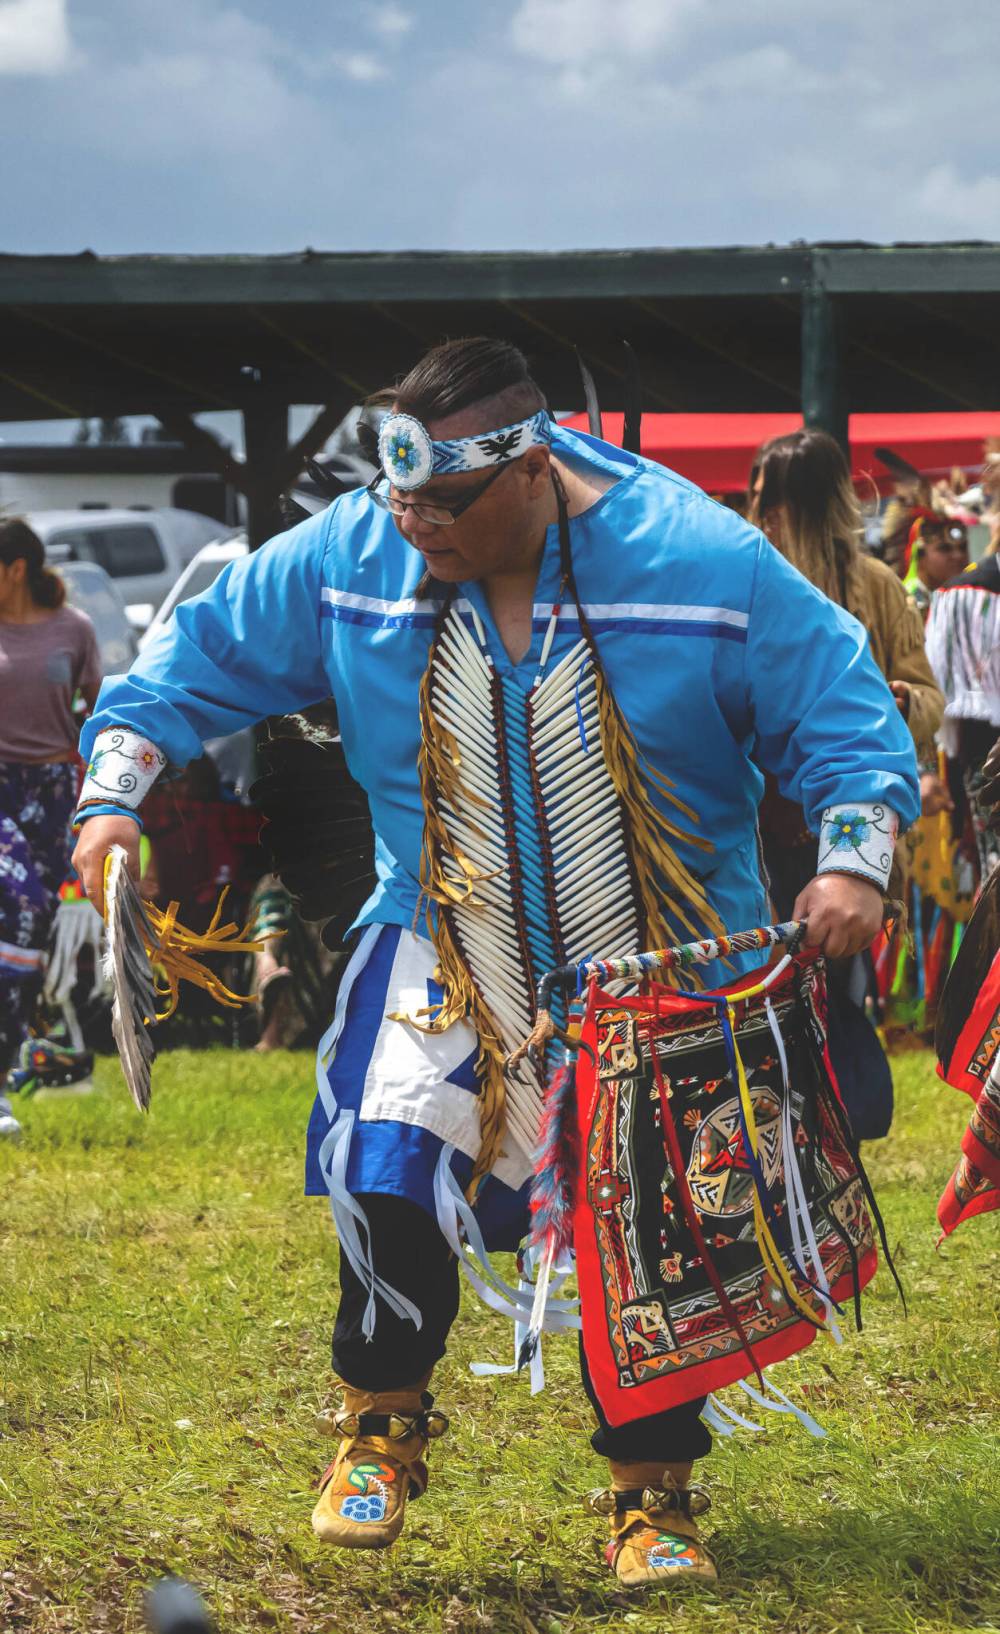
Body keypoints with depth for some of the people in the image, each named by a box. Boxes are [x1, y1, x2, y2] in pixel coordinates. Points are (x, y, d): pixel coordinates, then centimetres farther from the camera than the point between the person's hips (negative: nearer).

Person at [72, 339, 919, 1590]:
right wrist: (115, 786, -5)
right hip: (448, 953, 1)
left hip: (669, 973, -1)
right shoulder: (347, 558, -8)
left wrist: (853, 856, -24)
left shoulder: (704, 561, -17)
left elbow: (841, 710, -10)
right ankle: (382, 1424, 11)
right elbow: (207, 653, 5)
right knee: (389, 1174, -17)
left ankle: (652, 1491, 23)